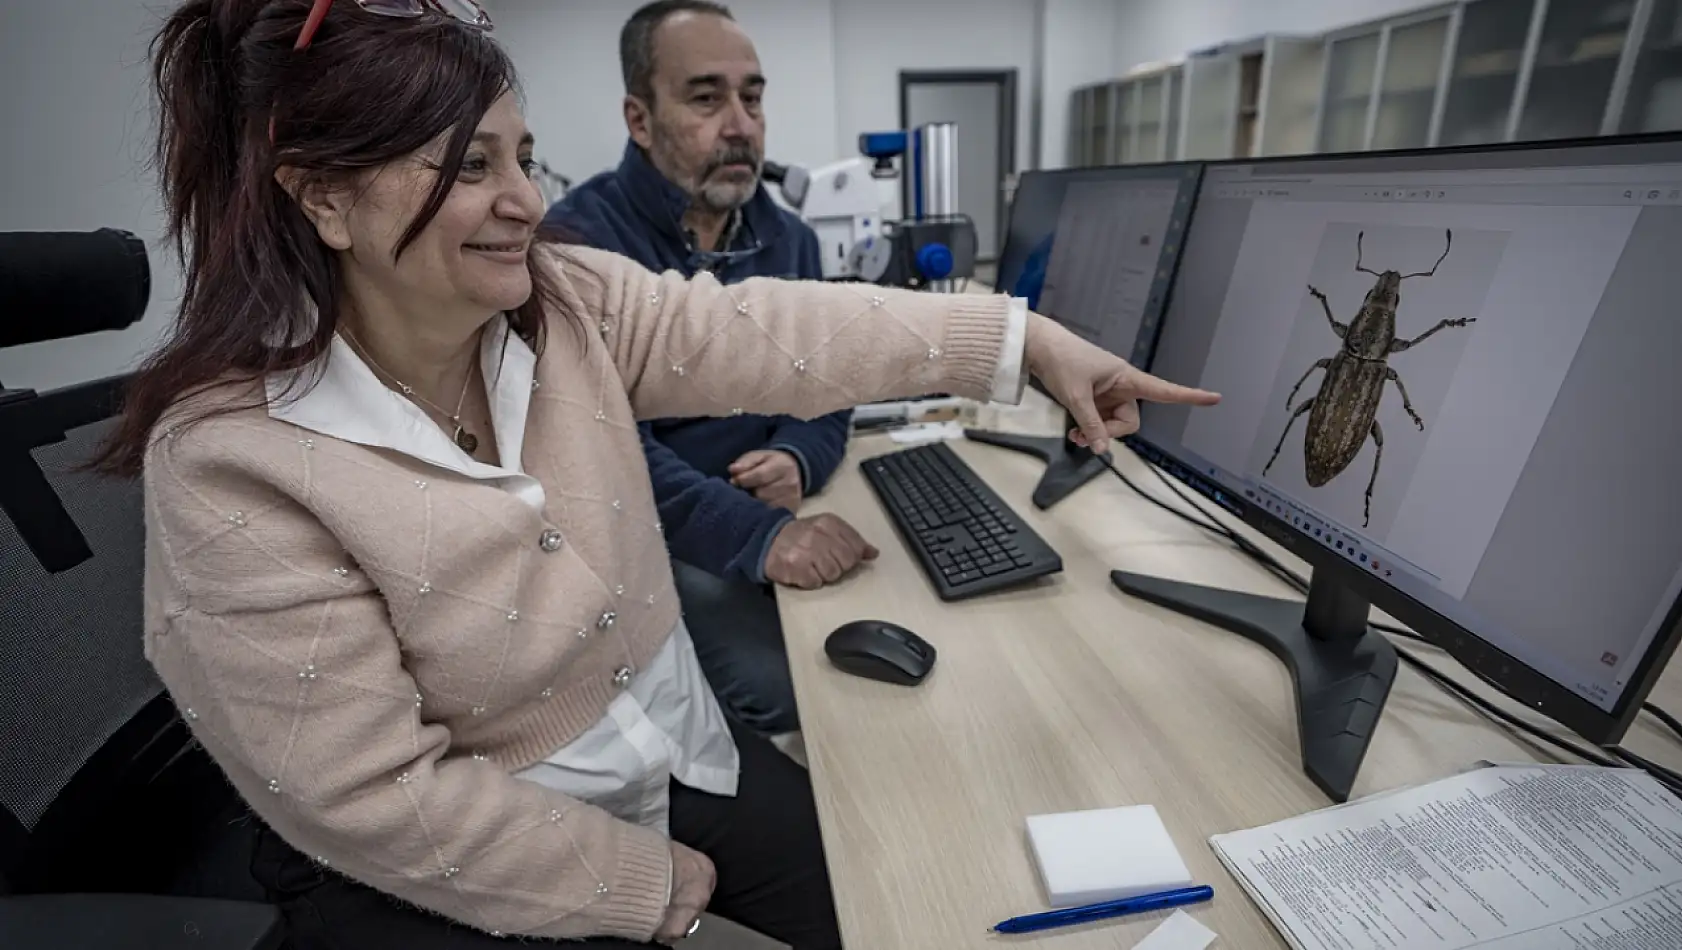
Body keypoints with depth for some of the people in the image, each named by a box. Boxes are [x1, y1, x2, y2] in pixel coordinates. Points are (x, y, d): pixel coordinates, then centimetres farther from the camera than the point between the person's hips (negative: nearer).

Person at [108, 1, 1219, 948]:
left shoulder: (569, 301, -9)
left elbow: (770, 332, -15)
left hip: (668, 748, 5)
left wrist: (1025, 337, -18)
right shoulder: (233, 461, -23)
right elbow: (371, 792, -21)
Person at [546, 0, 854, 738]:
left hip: (772, 515, 6)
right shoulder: (580, 242, -13)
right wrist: (758, 536, -35)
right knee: (792, 691, -22)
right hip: (655, 543, -5)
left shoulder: (788, 239, 7)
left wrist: (798, 459, -15)